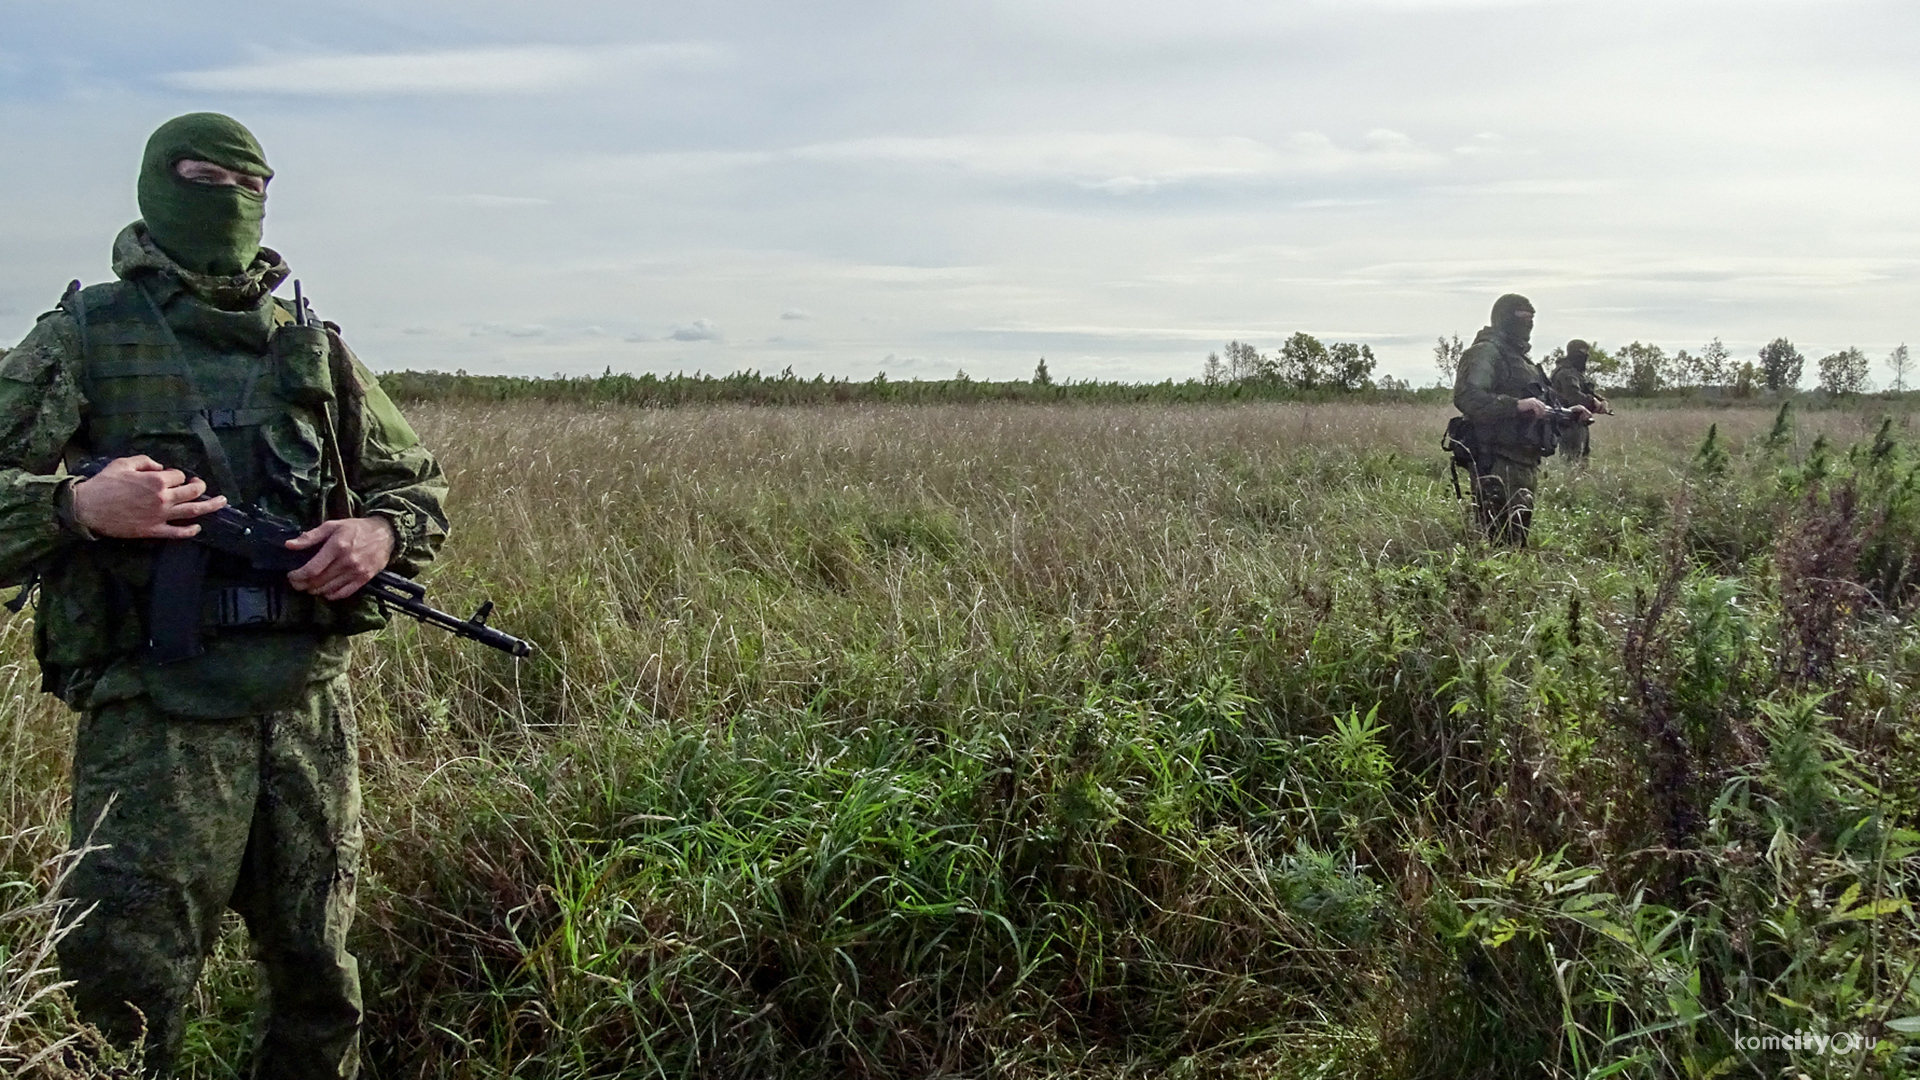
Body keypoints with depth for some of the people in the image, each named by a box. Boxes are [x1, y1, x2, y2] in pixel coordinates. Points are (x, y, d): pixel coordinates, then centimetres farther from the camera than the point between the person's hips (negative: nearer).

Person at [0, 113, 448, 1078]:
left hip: (308, 706, 4)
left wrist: (382, 534, -3)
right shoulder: (80, 340, 3)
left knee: (320, 988, 15)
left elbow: (415, 482, 18)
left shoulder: (316, 351, 12)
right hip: (152, 719, -3)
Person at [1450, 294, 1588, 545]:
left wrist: (1567, 413, 16)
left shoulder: (1521, 359, 23)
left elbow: (1540, 407, 33)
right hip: (1499, 465, -10)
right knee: (1501, 544, -13)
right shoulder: (1486, 352, -8)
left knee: (1520, 541, 13)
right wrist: (1517, 405, -30)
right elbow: (1467, 397, -24)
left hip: (1526, 465, 10)